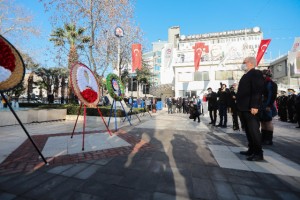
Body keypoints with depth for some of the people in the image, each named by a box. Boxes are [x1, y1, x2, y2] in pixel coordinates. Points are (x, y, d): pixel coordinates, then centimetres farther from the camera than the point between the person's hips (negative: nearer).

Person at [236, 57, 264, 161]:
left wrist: (254, 106, -24)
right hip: (244, 108, 10)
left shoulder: (256, 73, -7)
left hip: (251, 108, -9)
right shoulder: (246, 76, 21)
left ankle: (258, 153, 7)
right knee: (248, 130, 14)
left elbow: (258, 91, -18)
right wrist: (239, 105, 16)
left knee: (254, 130, -3)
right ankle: (251, 150, 24)